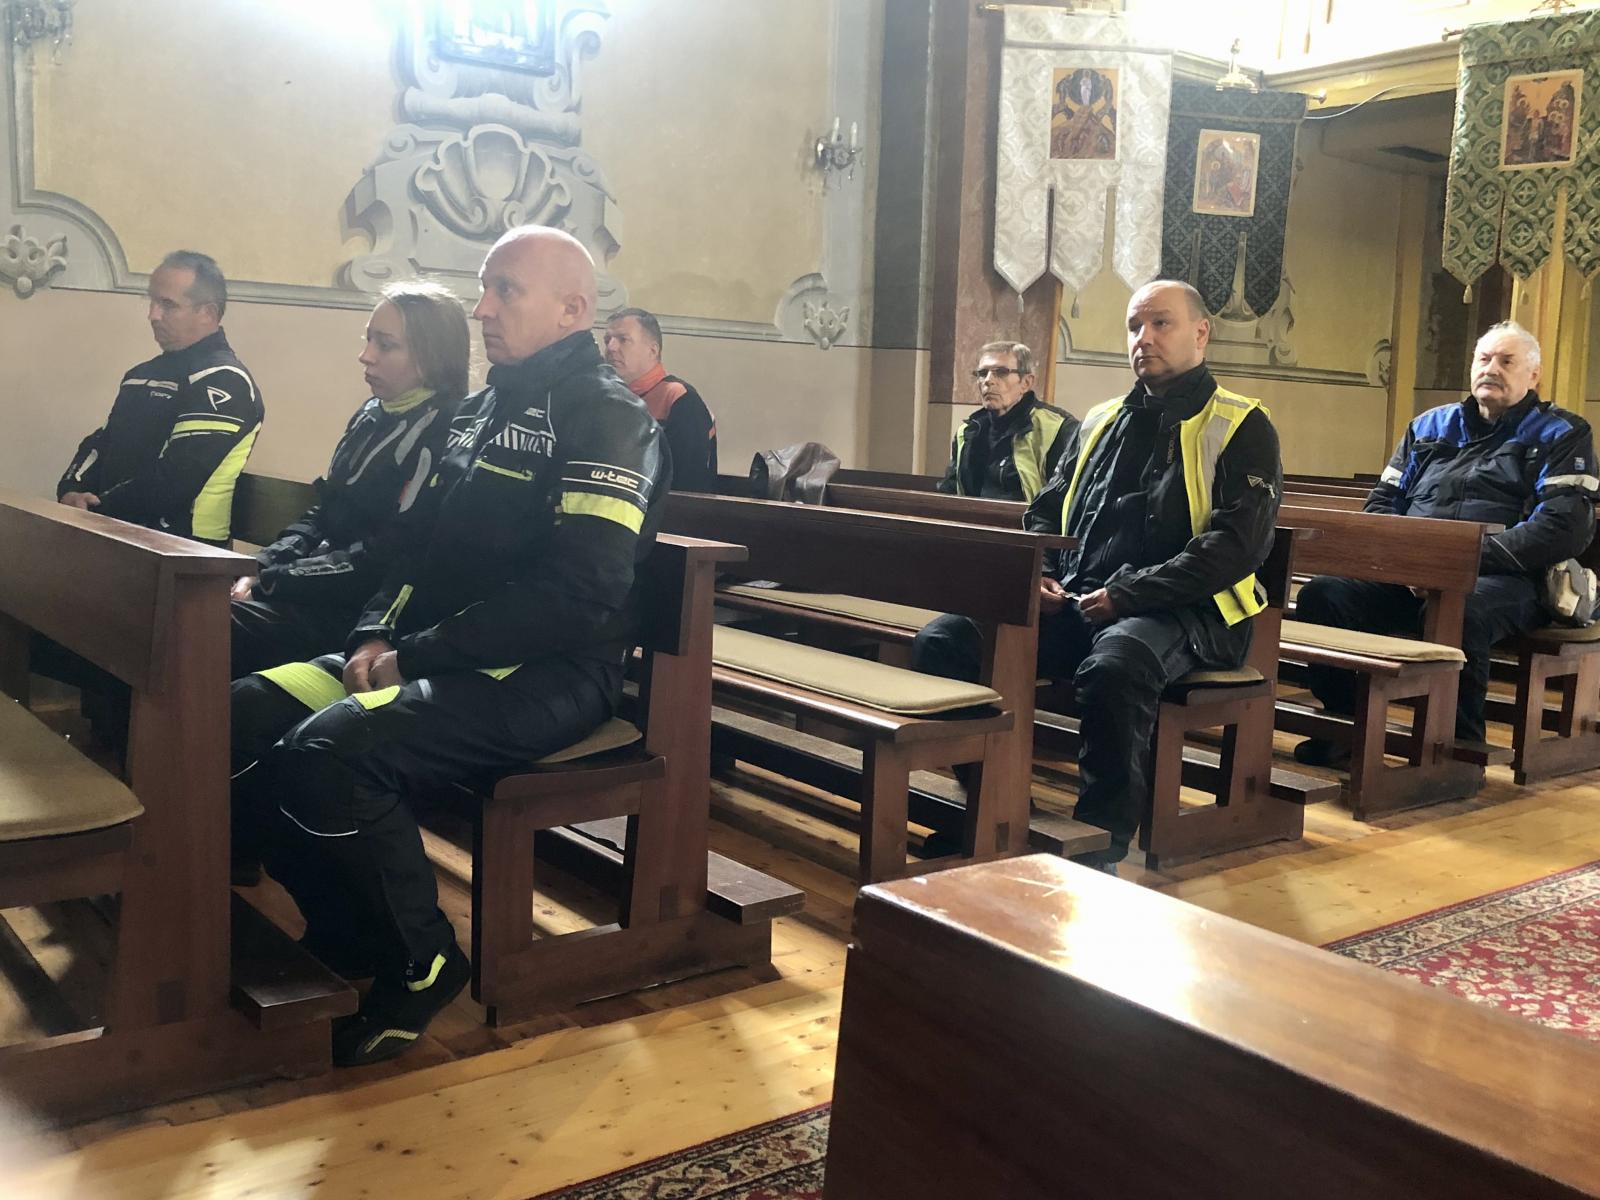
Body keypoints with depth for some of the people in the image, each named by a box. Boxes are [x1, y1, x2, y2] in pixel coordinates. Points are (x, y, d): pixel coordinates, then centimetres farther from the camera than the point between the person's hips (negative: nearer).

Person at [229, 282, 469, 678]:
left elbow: (387, 560, -19)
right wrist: (260, 568, 2)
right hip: (324, 589, 9)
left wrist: (269, 582, -14)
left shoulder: (440, 433, -15)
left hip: (363, 612, -9)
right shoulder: (373, 415, 14)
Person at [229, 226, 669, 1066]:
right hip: (433, 658, 9)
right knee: (243, 716, -8)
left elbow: (577, 596, -21)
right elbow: (419, 546, 21)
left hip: (547, 675, -9)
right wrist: (376, 636, 0)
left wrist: (417, 656, -18)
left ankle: (419, 963, -6)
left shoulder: (607, 420, -10)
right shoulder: (479, 411, 19)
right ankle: (351, 943, 5)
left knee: (332, 751, -30)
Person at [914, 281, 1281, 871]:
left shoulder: (1240, 428, 3)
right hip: (1072, 606, 6)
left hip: (1178, 613, -6)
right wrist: (1039, 575, 1)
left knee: (1113, 667, -40)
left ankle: (1100, 852, -24)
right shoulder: (1101, 421, 22)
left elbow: (1239, 544, -10)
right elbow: (1045, 511, 24)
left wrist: (1126, 595, -17)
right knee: (942, 641, -15)